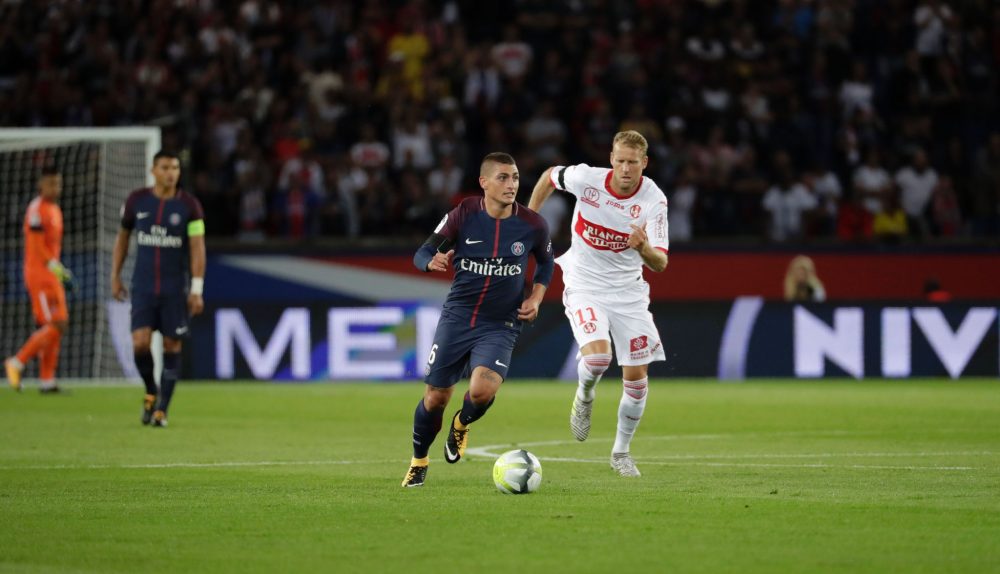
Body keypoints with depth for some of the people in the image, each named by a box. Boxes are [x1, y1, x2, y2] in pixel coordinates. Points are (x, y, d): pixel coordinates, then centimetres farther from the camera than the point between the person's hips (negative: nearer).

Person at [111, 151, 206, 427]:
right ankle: (151, 392, 16)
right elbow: (122, 237, 14)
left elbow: (198, 248, -5)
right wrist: (115, 276, 11)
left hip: (175, 289, -1)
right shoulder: (137, 200, 1)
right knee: (139, 344, -12)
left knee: (171, 346, 0)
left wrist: (197, 289, -12)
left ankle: (161, 409, 11)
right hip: (143, 288, 1)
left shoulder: (189, 205, -4)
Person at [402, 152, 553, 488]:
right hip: (457, 317, 1)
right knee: (435, 398, 2)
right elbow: (423, 253, -3)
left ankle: (462, 424, 13)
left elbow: (546, 262, 15)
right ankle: (418, 461, 30)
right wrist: (433, 262, -27)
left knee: (482, 391, -24)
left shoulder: (532, 225, -6)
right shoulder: (463, 215, -8)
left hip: (501, 325, -1)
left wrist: (536, 297, -1)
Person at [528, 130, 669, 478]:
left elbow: (660, 264, -21)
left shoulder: (654, 201, -16)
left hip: (627, 290, 2)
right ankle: (585, 396, 9)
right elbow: (549, 176, 8)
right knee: (597, 356, -27)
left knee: (637, 378, -1)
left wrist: (644, 248, -42)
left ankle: (621, 451, 21)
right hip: (584, 286, -2)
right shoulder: (586, 178, -16)